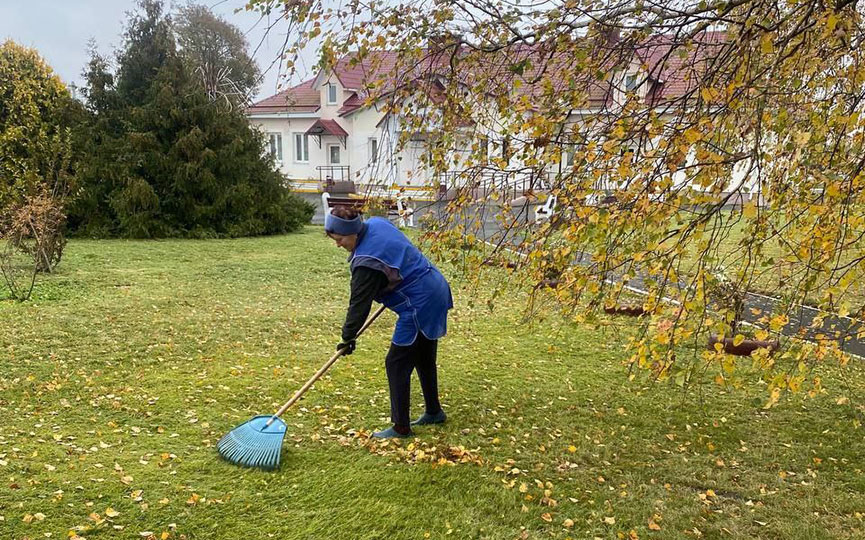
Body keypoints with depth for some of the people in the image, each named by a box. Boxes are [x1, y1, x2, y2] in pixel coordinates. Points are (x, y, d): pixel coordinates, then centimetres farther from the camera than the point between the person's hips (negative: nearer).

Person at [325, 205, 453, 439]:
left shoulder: (367, 261, -25)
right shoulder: (376, 223, 1)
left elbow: (359, 303, -18)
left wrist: (348, 337, -6)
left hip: (419, 306, -10)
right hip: (436, 293, 10)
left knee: (396, 364, -1)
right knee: (424, 359, 22)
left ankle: (401, 427, 8)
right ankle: (434, 412, 37)